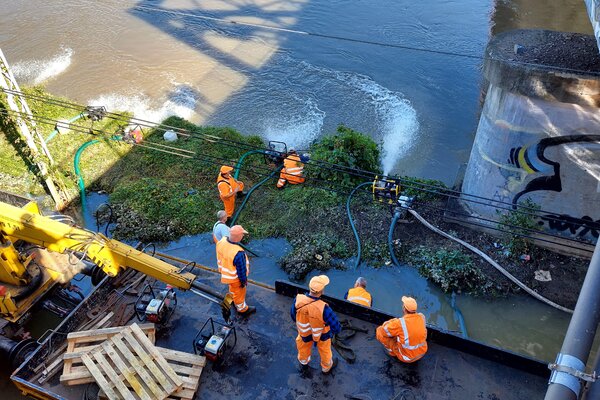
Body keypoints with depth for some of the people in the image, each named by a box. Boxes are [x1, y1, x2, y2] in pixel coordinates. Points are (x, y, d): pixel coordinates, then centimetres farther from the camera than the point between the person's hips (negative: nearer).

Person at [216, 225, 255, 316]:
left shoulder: (222, 241, -21)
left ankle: (234, 300, 63)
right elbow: (241, 269, -27)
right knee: (239, 292, 21)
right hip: (235, 277, -7)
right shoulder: (238, 253, -43)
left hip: (225, 272, 7)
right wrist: (243, 281, -9)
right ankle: (242, 309, 46)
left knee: (233, 288, 35)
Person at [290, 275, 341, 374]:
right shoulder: (324, 309, -44)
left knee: (304, 347, 35)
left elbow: (293, 315, -11)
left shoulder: (298, 300, -33)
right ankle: (326, 367, 60)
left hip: (304, 332, 3)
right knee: (325, 351, 30)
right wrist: (333, 331, -6)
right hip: (322, 335, -3)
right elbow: (337, 328, -32)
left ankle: (304, 362, 66)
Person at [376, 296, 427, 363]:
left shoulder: (400, 323, -31)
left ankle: (392, 351, 17)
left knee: (379, 331, -1)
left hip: (407, 357, -6)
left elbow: (384, 331, -15)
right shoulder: (422, 317, -14)